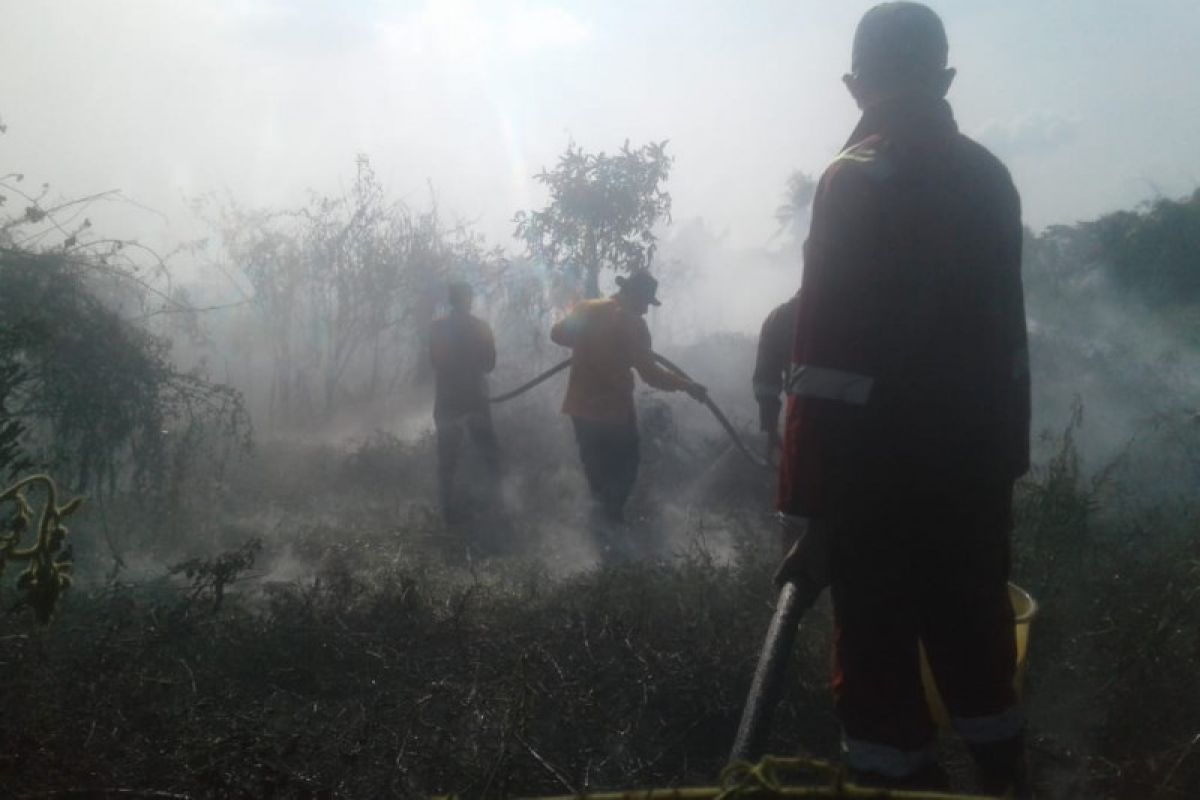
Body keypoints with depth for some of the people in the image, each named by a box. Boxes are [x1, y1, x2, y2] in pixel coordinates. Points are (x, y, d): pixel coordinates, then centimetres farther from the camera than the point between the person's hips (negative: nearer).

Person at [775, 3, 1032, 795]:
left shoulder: (857, 181, -13)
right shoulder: (989, 177, 9)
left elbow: (831, 355, -18)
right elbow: (1006, 332, 13)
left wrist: (810, 503, -16)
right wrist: (1007, 456, 20)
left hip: (883, 470, -7)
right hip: (976, 460, 7)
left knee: (880, 661, 2)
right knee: (974, 639, 20)